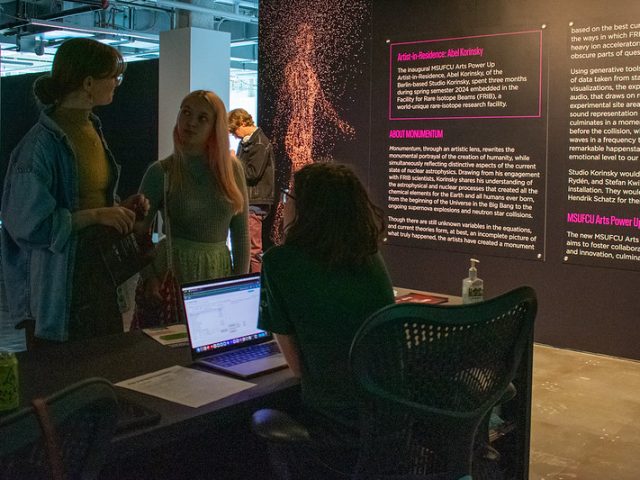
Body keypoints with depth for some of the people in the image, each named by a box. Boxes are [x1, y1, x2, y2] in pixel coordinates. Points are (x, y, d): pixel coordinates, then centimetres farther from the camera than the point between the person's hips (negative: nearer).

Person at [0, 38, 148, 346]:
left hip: (100, 272, 8)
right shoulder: (42, 144, -18)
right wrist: (96, 215, -20)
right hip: (57, 284, -8)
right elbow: (28, 224, -21)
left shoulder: (93, 130, 10)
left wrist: (120, 208, 3)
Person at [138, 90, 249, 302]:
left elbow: (241, 232, 5)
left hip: (220, 270, 3)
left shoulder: (232, 169, 3)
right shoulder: (161, 172, -4)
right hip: (174, 271, -2)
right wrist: (149, 278, -14)